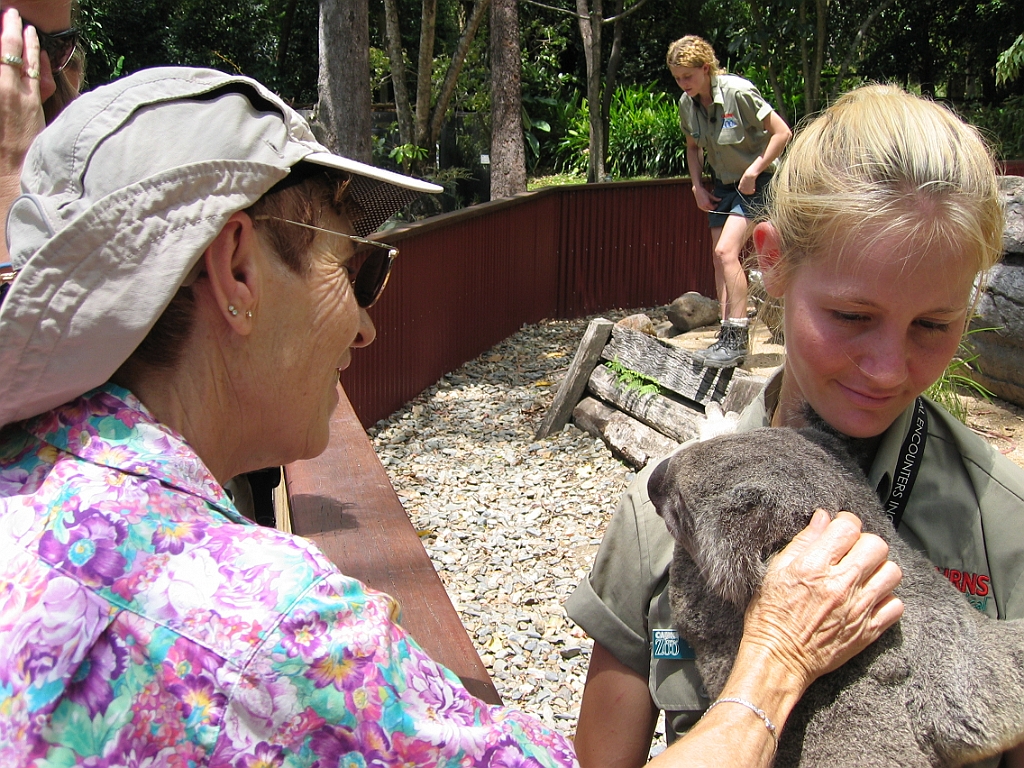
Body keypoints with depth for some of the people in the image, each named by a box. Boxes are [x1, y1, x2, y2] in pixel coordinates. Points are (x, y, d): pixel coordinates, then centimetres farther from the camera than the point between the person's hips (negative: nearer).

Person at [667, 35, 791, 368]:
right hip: (724, 184, 7)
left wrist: (753, 172, -19)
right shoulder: (687, 104, -1)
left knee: (726, 251, -20)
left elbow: (782, 133, -18)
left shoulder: (738, 92, -21)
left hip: (757, 182, -7)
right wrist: (697, 186, 6)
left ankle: (736, 338, -15)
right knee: (720, 257, 4)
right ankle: (730, 339, 11)